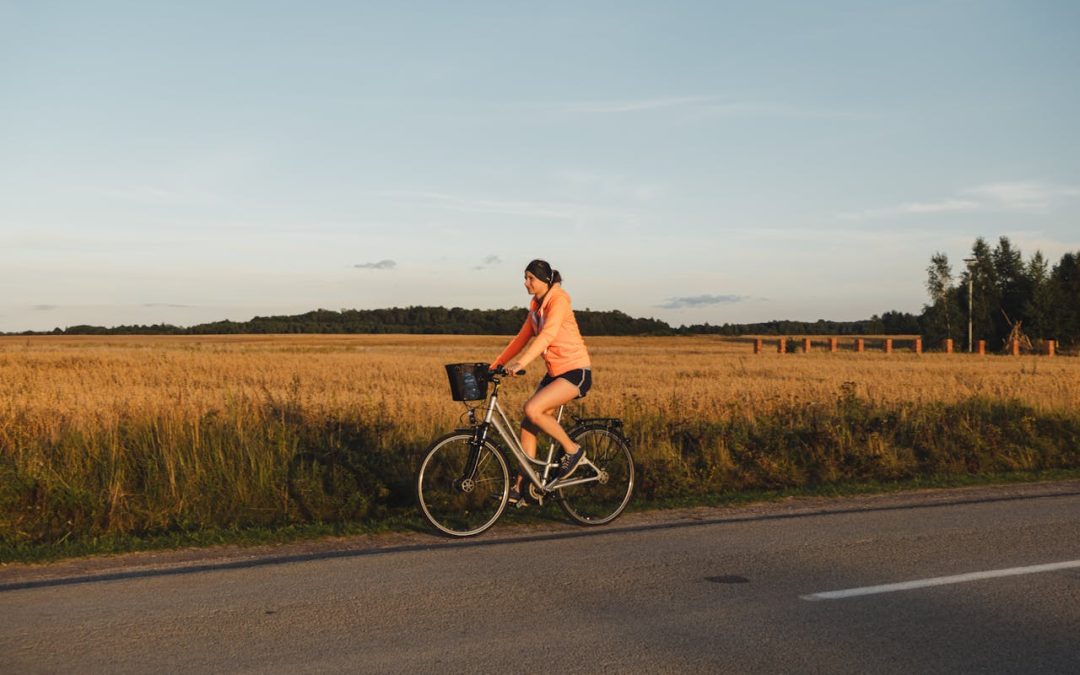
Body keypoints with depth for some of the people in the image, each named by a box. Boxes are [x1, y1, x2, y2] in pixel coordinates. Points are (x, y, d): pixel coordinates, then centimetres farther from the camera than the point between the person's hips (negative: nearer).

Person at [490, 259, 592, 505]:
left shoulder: (558, 301, -15)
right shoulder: (535, 306, 11)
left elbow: (547, 335, -29)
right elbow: (522, 338, 14)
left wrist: (520, 363, -40)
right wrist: (495, 364, 7)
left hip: (576, 371, -8)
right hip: (555, 372, 8)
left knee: (532, 409, -25)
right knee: (528, 425, 0)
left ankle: (572, 450, -4)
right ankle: (520, 487, 5)